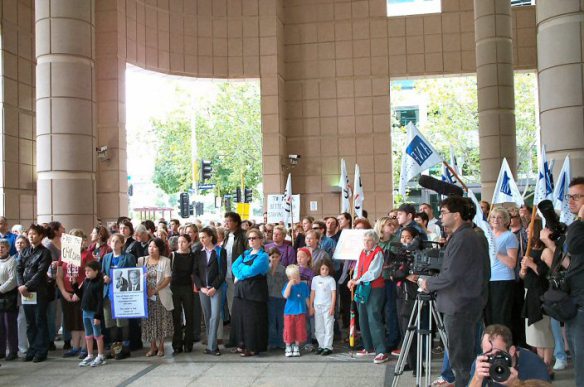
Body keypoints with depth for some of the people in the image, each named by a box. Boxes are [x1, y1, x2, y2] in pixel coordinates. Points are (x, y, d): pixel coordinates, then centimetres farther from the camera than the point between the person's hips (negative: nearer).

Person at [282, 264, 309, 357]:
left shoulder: (303, 285, 1)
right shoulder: (288, 285, -6)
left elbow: (306, 298, 10)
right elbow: (286, 295, -22)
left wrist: (310, 308, 14)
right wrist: (290, 284, -25)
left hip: (300, 312, 2)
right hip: (289, 312, -2)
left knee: (299, 331, 7)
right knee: (289, 330, 4)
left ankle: (296, 347, 21)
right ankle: (288, 348, 18)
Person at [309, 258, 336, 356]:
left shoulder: (331, 280, -2)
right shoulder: (315, 279, 8)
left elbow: (333, 294, -4)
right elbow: (312, 293, 11)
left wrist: (332, 307, -10)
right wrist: (311, 306, 8)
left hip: (327, 306, -4)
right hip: (317, 306, 4)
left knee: (328, 327, -2)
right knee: (318, 328, 8)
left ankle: (328, 347, 2)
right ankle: (321, 346, 17)